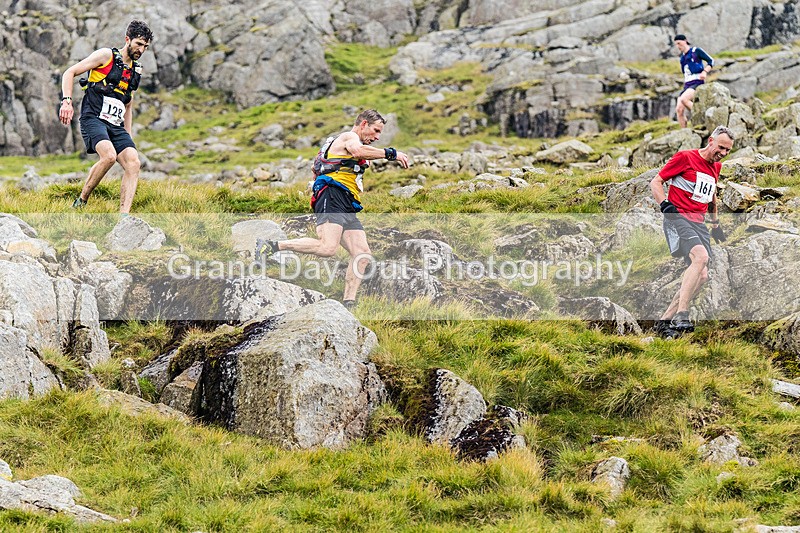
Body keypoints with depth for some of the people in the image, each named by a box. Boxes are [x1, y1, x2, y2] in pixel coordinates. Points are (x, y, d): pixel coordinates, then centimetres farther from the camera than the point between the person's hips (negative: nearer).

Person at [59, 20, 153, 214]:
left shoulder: (135, 71, 20)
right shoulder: (106, 55, 0)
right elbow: (69, 73, -2)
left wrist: (128, 137, 24)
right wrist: (67, 101, -16)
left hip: (116, 126, 7)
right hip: (93, 119, -7)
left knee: (133, 163, -16)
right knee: (109, 155, -31)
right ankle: (81, 202, -12)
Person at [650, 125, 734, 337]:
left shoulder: (716, 167, 18)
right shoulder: (685, 157, -4)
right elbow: (655, 182, -4)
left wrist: (716, 224, 32)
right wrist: (665, 205, -18)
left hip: (698, 223, 8)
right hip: (678, 218, -8)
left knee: (701, 276, -3)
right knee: (701, 256, -31)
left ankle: (665, 320, 5)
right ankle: (681, 315, -34)